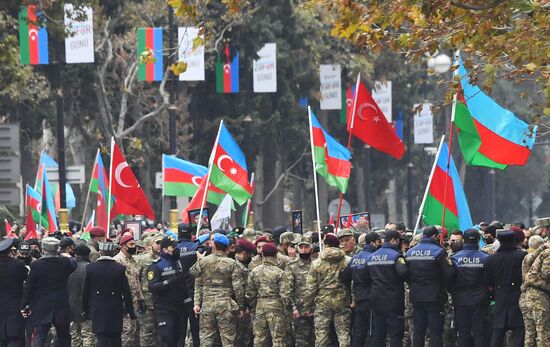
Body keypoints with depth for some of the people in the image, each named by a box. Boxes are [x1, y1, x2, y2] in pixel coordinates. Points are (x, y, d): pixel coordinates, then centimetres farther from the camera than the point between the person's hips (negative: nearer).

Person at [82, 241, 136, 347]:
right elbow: (126, 292, -3)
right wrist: (130, 311, 6)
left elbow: (85, 291, 2)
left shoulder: (90, 268, -5)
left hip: (97, 311, -1)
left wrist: (85, 311, 12)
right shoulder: (120, 269, -6)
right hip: (116, 311, 1)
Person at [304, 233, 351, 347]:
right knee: (343, 333, 5)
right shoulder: (348, 262, -1)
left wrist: (308, 306, 6)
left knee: (321, 334, 5)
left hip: (322, 303, -1)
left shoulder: (316, 263, -3)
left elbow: (310, 287, -1)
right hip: (342, 303, 1)